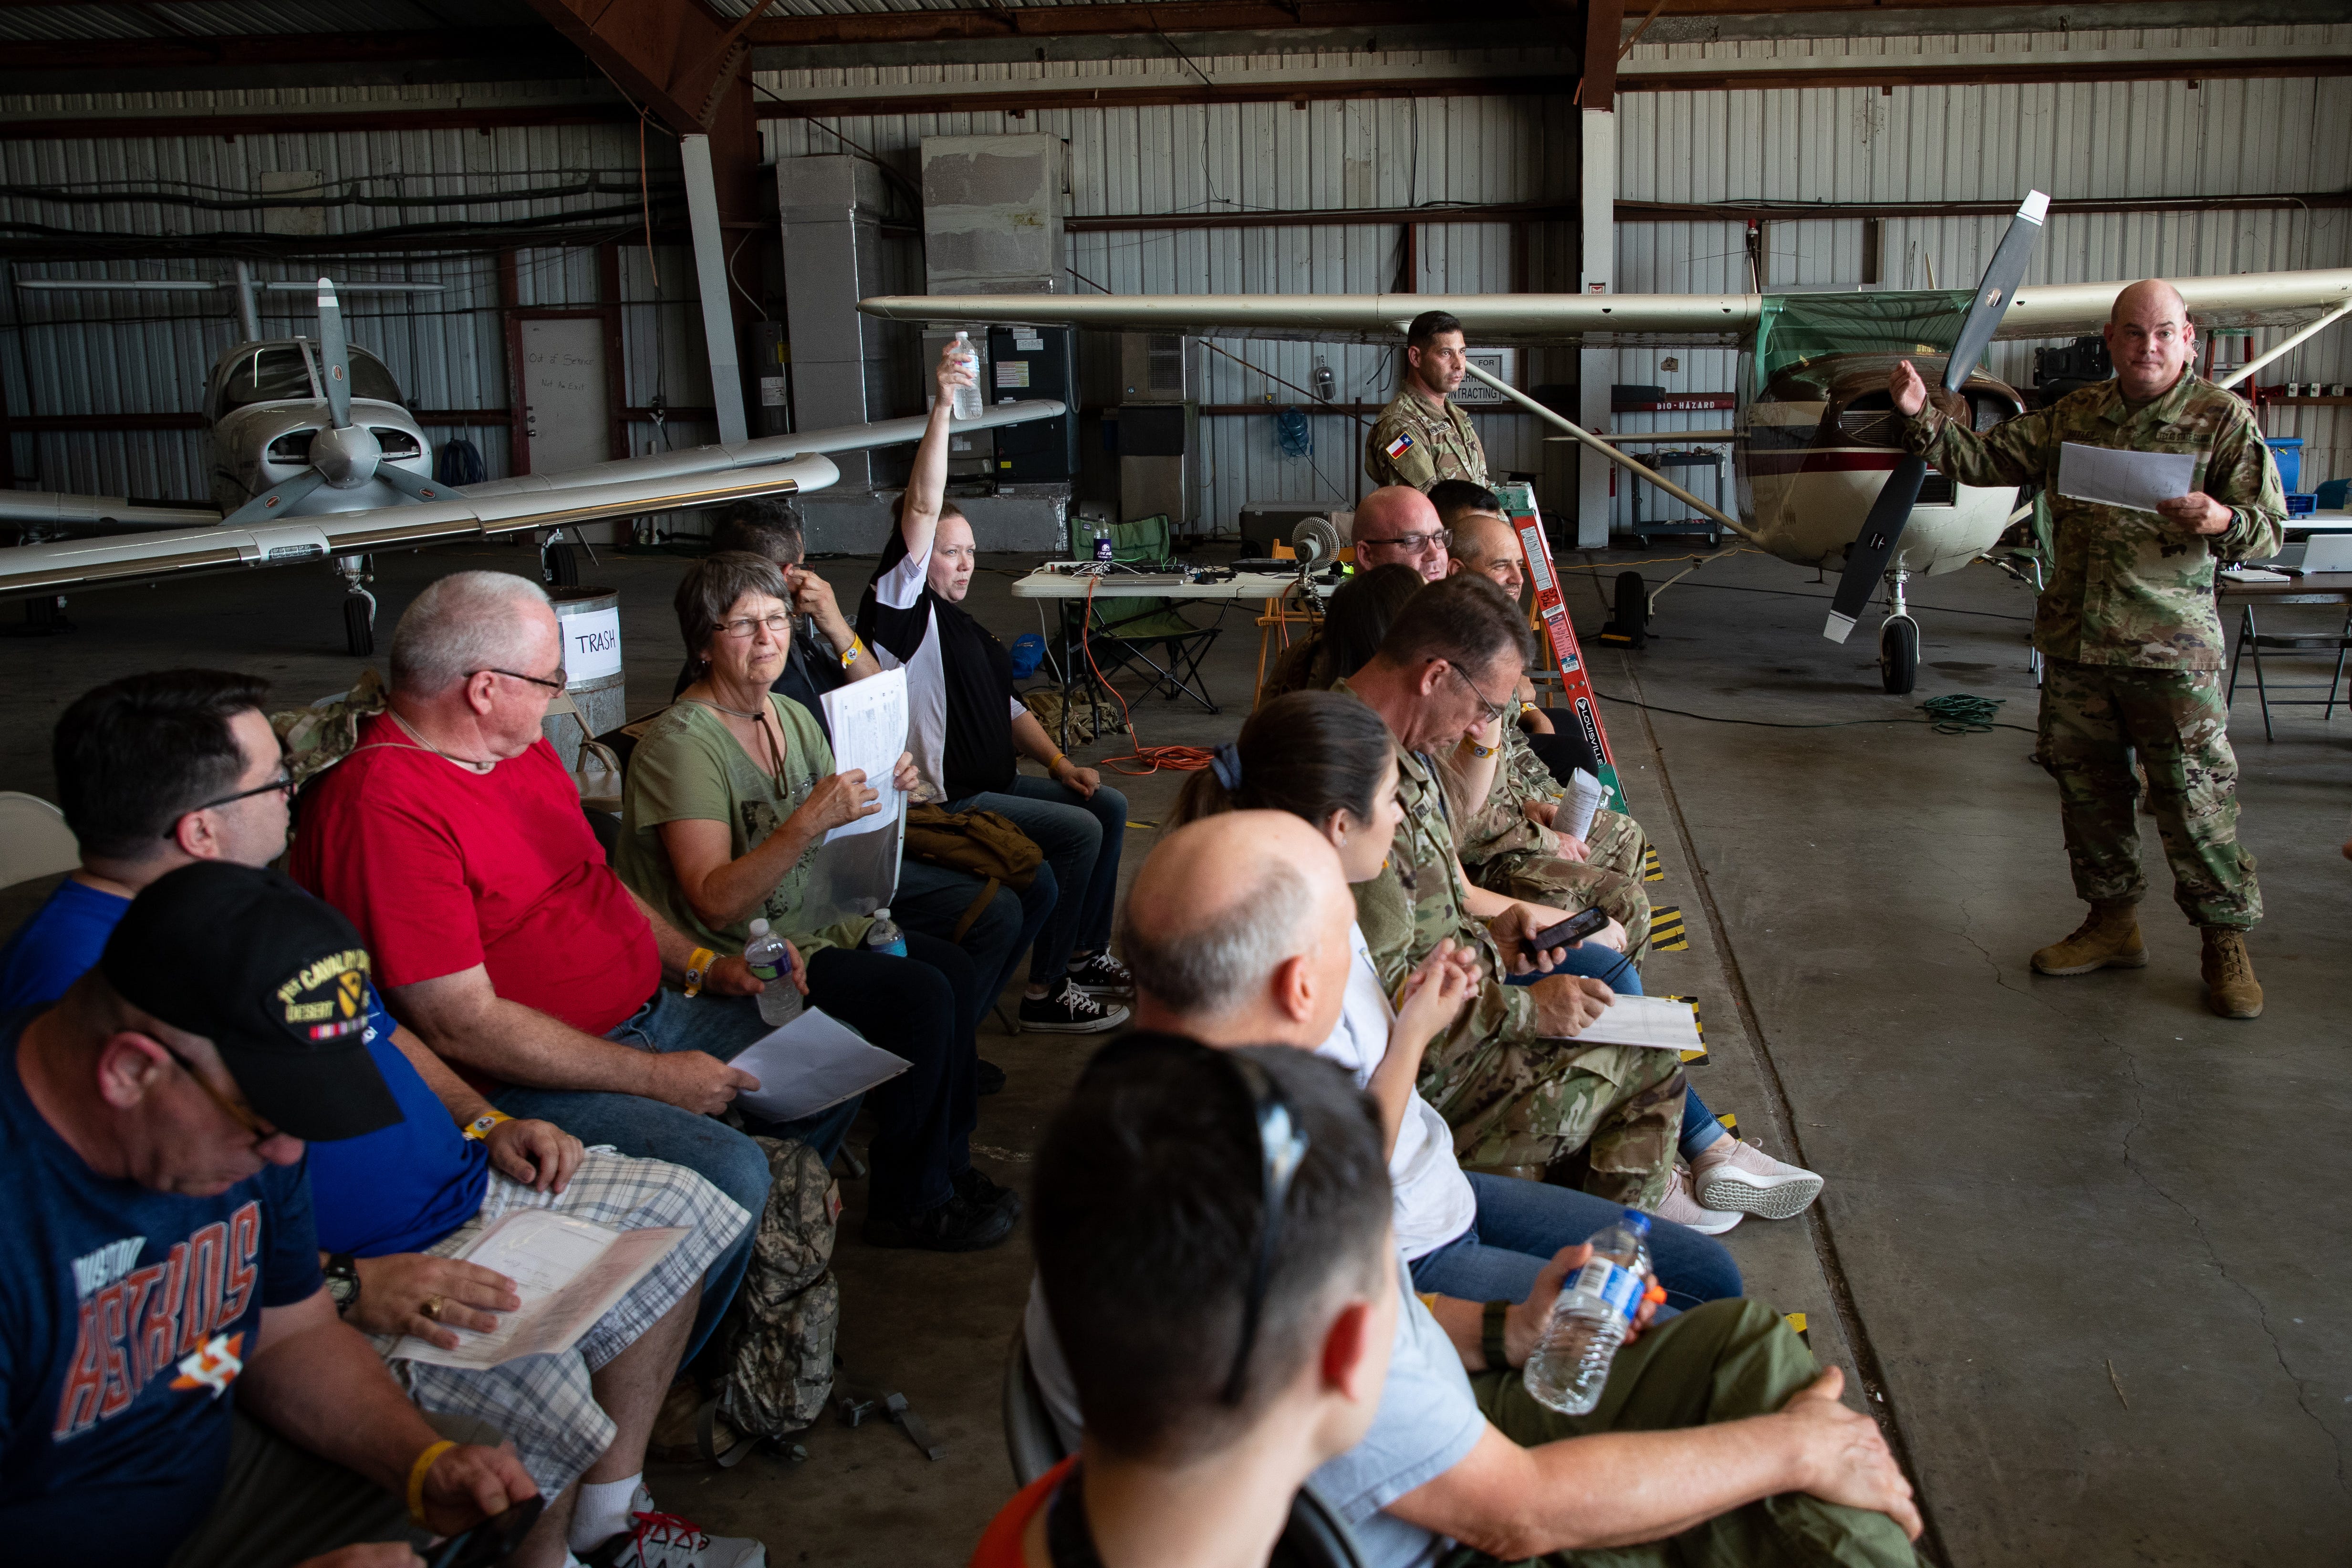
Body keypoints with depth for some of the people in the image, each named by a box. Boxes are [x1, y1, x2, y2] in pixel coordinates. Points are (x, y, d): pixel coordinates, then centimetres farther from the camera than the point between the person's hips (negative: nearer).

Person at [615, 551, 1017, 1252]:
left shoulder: (793, 718, 7)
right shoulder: (681, 741, -19)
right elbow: (716, 902, -26)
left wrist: (885, 792, -6)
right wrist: (809, 822, -35)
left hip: (811, 926, 9)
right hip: (735, 961, -9)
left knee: (951, 965, -2)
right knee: (920, 994, -19)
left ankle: (946, 1162, 12)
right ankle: (910, 1205, -4)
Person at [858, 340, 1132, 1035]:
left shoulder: (964, 629, 19)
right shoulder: (903, 606, -9)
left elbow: (1007, 707, 24)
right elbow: (922, 508, -21)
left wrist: (1059, 763, 10)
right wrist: (942, 405, -27)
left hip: (992, 783, 10)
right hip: (939, 801, -10)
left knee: (1108, 806, 11)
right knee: (1078, 832, -20)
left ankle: (1087, 953, 19)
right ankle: (1046, 991, -12)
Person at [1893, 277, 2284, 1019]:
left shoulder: (2223, 420, -3)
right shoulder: (2072, 416, 10)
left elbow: (2270, 528, -4)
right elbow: (1983, 457, 14)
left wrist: (2224, 523, -27)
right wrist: (1923, 416, -1)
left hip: (2171, 650, -4)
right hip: (2073, 643, 5)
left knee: (2194, 798, -3)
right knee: (2088, 787, 13)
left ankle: (2225, 943, 12)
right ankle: (2113, 922, 28)